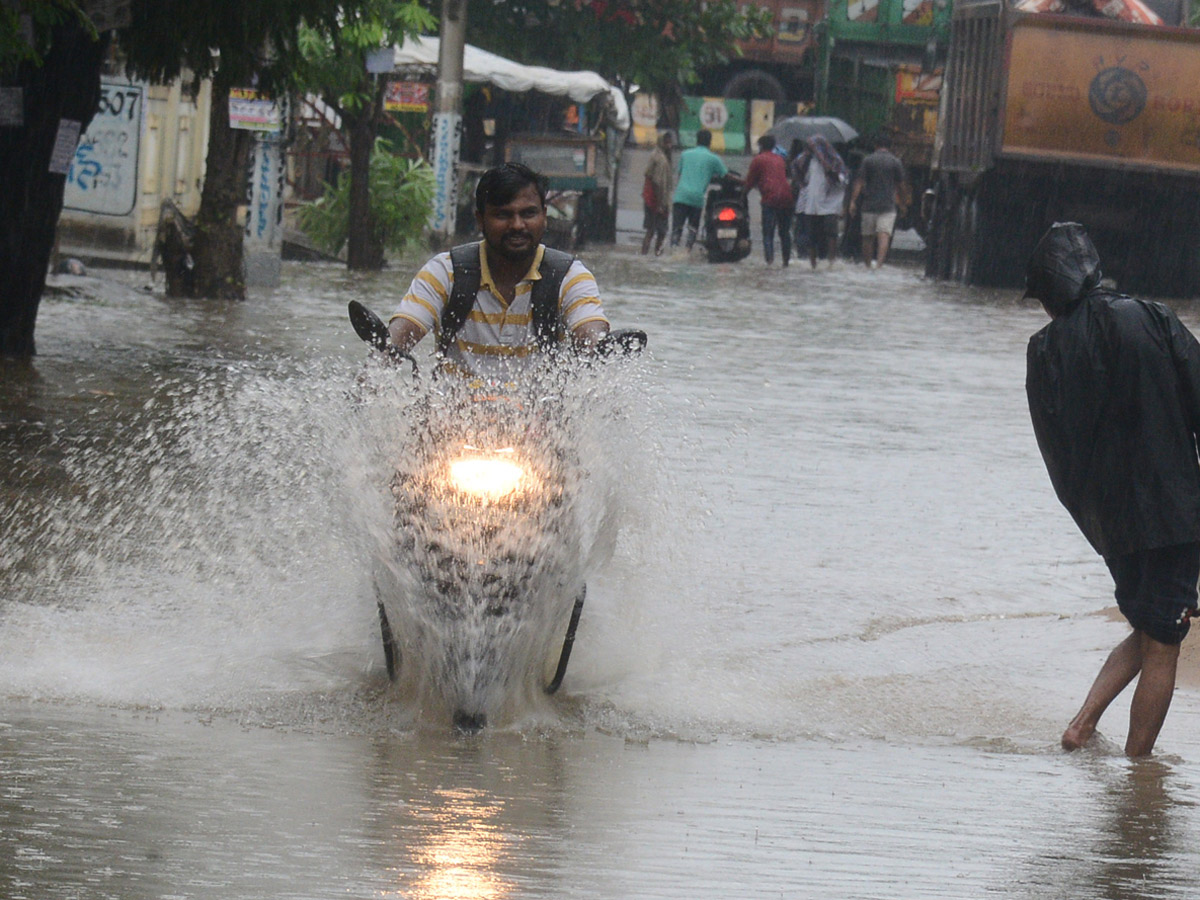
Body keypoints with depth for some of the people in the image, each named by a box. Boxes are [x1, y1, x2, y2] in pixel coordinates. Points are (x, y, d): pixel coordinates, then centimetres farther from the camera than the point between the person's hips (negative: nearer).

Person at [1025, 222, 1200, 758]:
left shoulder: (1046, 352, -1)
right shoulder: (1151, 321, -3)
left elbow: (1057, 452, 1)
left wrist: (1094, 519, 11)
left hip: (1106, 518, 3)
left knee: (1149, 633, 22)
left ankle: (1085, 719, 7)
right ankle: (1136, 767, 3)